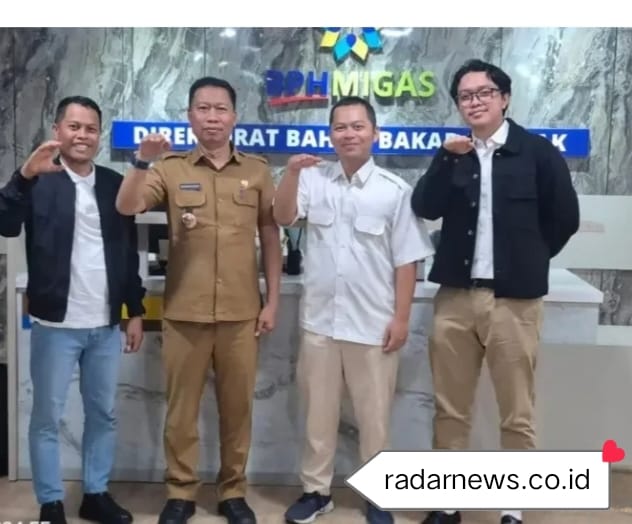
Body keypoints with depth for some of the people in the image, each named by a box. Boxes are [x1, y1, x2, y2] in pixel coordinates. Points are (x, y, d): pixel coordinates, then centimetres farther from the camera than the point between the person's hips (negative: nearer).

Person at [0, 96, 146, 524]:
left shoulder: (115, 184, 8)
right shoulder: (38, 181, -3)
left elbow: (130, 252, 11)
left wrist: (136, 311, 9)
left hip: (107, 325, 4)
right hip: (56, 324, -3)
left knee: (104, 414, 12)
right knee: (47, 417, 6)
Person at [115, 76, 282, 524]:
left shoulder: (257, 170, 5)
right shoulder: (170, 169, 2)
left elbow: (271, 236, 7)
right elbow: (127, 208, -10)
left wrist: (272, 300, 3)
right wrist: (143, 162, -26)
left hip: (241, 312, 1)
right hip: (185, 312, 0)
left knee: (238, 406, 10)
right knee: (181, 406, 9)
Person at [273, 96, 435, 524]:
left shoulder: (395, 190, -4)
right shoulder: (315, 180, 3)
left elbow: (406, 260, -3)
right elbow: (283, 217, -10)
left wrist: (401, 318, -6)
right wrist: (292, 173, -23)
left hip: (373, 323, -2)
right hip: (320, 319, 2)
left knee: (374, 414, 10)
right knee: (319, 410, 14)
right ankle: (316, 489, 29)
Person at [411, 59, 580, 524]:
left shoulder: (538, 152, 0)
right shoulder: (454, 153, 10)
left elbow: (565, 218, 4)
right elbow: (425, 208, -3)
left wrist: (528, 261, 10)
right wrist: (447, 159, -13)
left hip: (513, 299, -3)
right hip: (455, 296, 3)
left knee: (517, 415, 4)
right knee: (450, 410, 10)